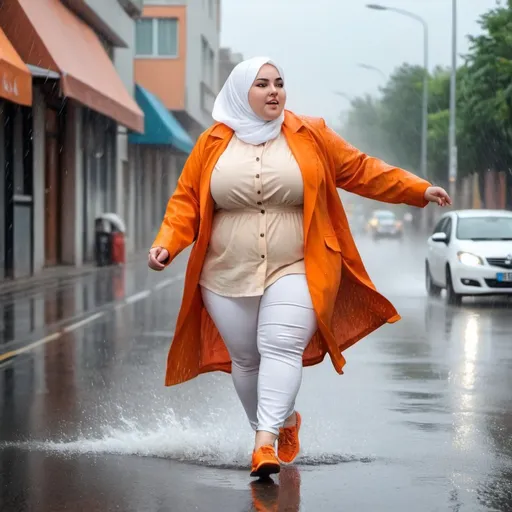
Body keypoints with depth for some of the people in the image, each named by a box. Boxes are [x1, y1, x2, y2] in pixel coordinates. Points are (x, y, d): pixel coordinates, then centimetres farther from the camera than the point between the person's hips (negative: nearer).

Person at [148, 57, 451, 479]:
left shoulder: (311, 137, 4)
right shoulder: (212, 144, 5)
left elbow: (361, 170, 9)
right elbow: (186, 201, 7)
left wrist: (417, 190, 7)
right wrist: (167, 244, -8)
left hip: (296, 270, -2)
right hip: (229, 275, 2)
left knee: (280, 348, -19)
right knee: (245, 358, 7)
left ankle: (266, 442, -23)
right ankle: (284, 421, 30)